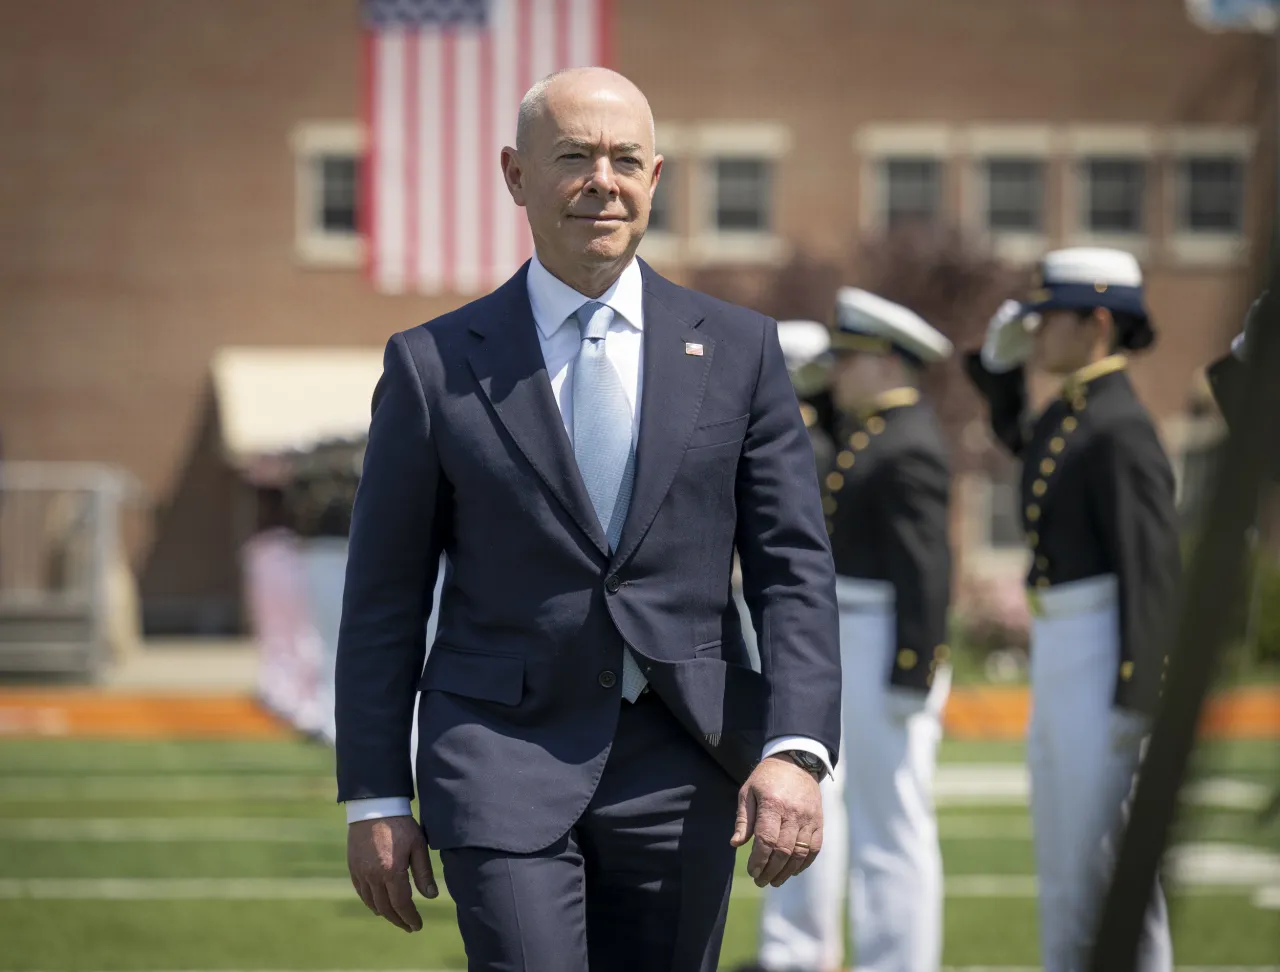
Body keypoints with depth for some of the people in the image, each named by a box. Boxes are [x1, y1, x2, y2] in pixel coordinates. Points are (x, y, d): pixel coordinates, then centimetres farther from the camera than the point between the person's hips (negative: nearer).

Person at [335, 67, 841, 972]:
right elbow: (385, 598, 5)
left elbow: (794, 566, 3)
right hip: (503, 761, -2)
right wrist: (374, 797, 1)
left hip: (680, 763, 2)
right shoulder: (434, 365, 2)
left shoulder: (738, 350, 6)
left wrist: (796, 751, -10)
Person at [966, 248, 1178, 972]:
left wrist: (1137, 696, -22)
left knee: (1107, 853, -7)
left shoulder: (1120, 429, -15)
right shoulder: (1065, 415, 13)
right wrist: (1001, 365, 21)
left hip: (1105, 653, -10)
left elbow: (1153, 566, -18)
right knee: (1063, 857, 13)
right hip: (1057, 648, 10)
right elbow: (1017, 439, 39)